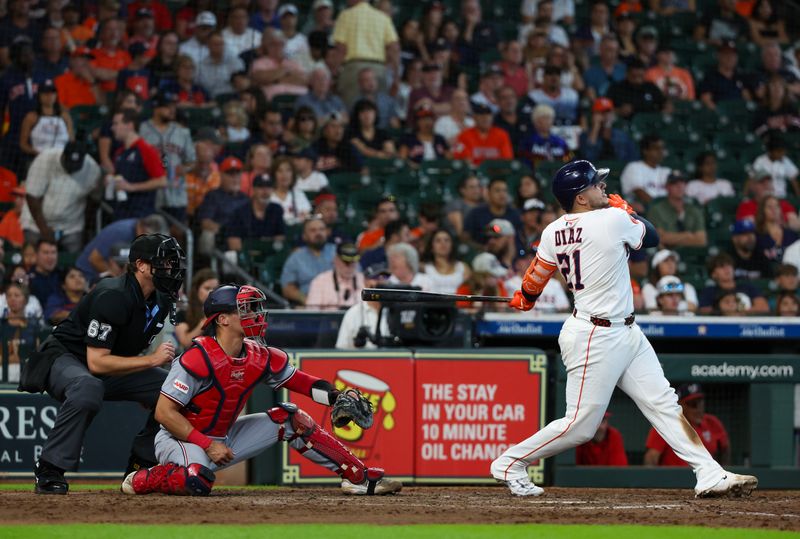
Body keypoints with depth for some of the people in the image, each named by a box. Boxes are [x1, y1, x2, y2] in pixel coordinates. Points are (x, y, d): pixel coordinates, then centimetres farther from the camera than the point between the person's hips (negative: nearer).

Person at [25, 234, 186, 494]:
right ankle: (48, 472, -33)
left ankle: (139, 466, 4)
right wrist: (152, 360, -33)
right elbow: (96, 362, -32)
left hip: (110, 367, 8)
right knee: (88, 388, -43)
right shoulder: (113, 296, -29)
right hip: (64, 358, -8)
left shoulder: (161, 301, -1)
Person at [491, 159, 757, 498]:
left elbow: (535, 278, 12)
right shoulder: (614, 220, -17)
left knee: (663, 403, 5)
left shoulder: (553, 232, 3)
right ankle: (510, 463, 10)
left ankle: (710, 475, 2)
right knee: (580, 425, -3)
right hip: (596, 339, -9)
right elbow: (651, 236, 1)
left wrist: (524, 300, 33)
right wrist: (624, 208, 16)